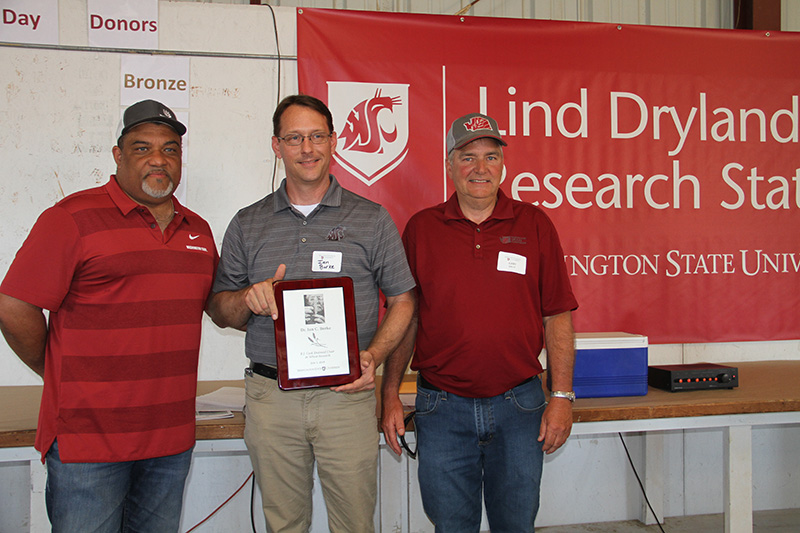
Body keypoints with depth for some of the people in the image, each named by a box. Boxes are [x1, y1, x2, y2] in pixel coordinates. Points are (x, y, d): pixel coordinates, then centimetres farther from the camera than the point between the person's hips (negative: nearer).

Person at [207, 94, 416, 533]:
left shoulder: (372, 220, 4)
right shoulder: (247, 225, 8)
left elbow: (402, 300, 5)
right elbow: (220, 311, 11)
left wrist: (373, 356, -11)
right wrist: (248, 298, -12)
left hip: (347, 394, -1)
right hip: (270, 397, 2)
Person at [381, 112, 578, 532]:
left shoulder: (534, 225, 2)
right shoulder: (421, 229, 2)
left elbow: (557, 317, 2)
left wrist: (562, 396, -2)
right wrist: (390, 395, 1)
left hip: (519, 405, 1)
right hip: (442, 408, 0)